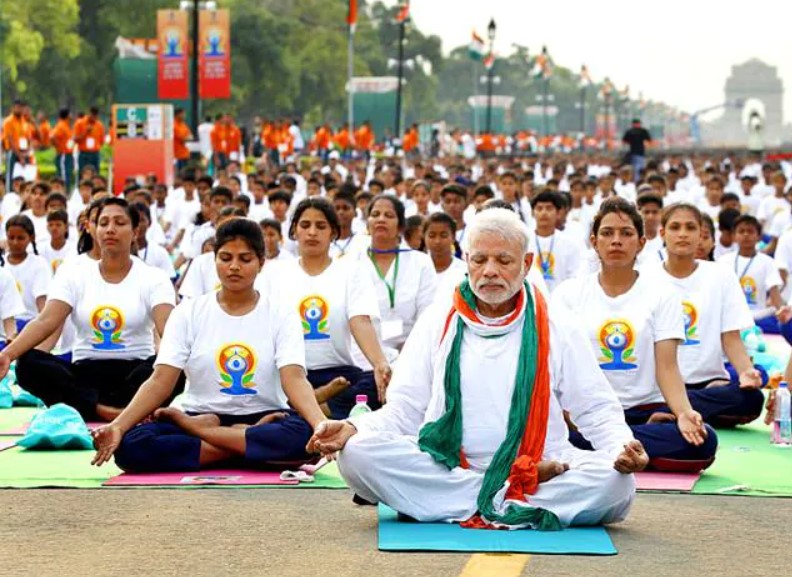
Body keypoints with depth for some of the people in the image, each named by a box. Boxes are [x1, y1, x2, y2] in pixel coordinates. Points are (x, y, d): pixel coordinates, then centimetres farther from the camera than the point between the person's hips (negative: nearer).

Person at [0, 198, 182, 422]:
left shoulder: (153, 278, 1)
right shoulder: (74, 274, 6)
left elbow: (168, 328, -16)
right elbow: (45, 322, -8)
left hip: (134, 373, -1)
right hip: (85, 372, 2)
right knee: (28, 364, -27)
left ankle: (87, 408, -28)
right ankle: (104, 409, -31)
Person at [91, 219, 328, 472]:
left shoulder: (282, 316, 1)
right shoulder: (188, 313, 3)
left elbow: (295, 379, -15)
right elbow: (160, 382, -6)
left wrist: (321, 425, -37)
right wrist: (117, 426, -24)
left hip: (263, 419, 0)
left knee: (305, 435, -37)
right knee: (130, 445, -30)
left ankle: (199, 430, -19)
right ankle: (247, 449, -21)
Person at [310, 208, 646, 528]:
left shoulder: (556, 329, 12)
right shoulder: (438, 323, 14)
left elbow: (597, 410, 11)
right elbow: (402, 410, 10)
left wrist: (621, 444, -12)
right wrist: (352, 428, -11)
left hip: (543, 468, -1)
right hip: (442, 468, 1)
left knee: (615, 480, -30)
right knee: (357, 453, -28)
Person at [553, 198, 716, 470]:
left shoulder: (661, 294, 7)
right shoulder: (568, 293, 8)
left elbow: (667, 367, -2)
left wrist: (684, 412, -22)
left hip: (645, 410, 2)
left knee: (702, 442, -30)